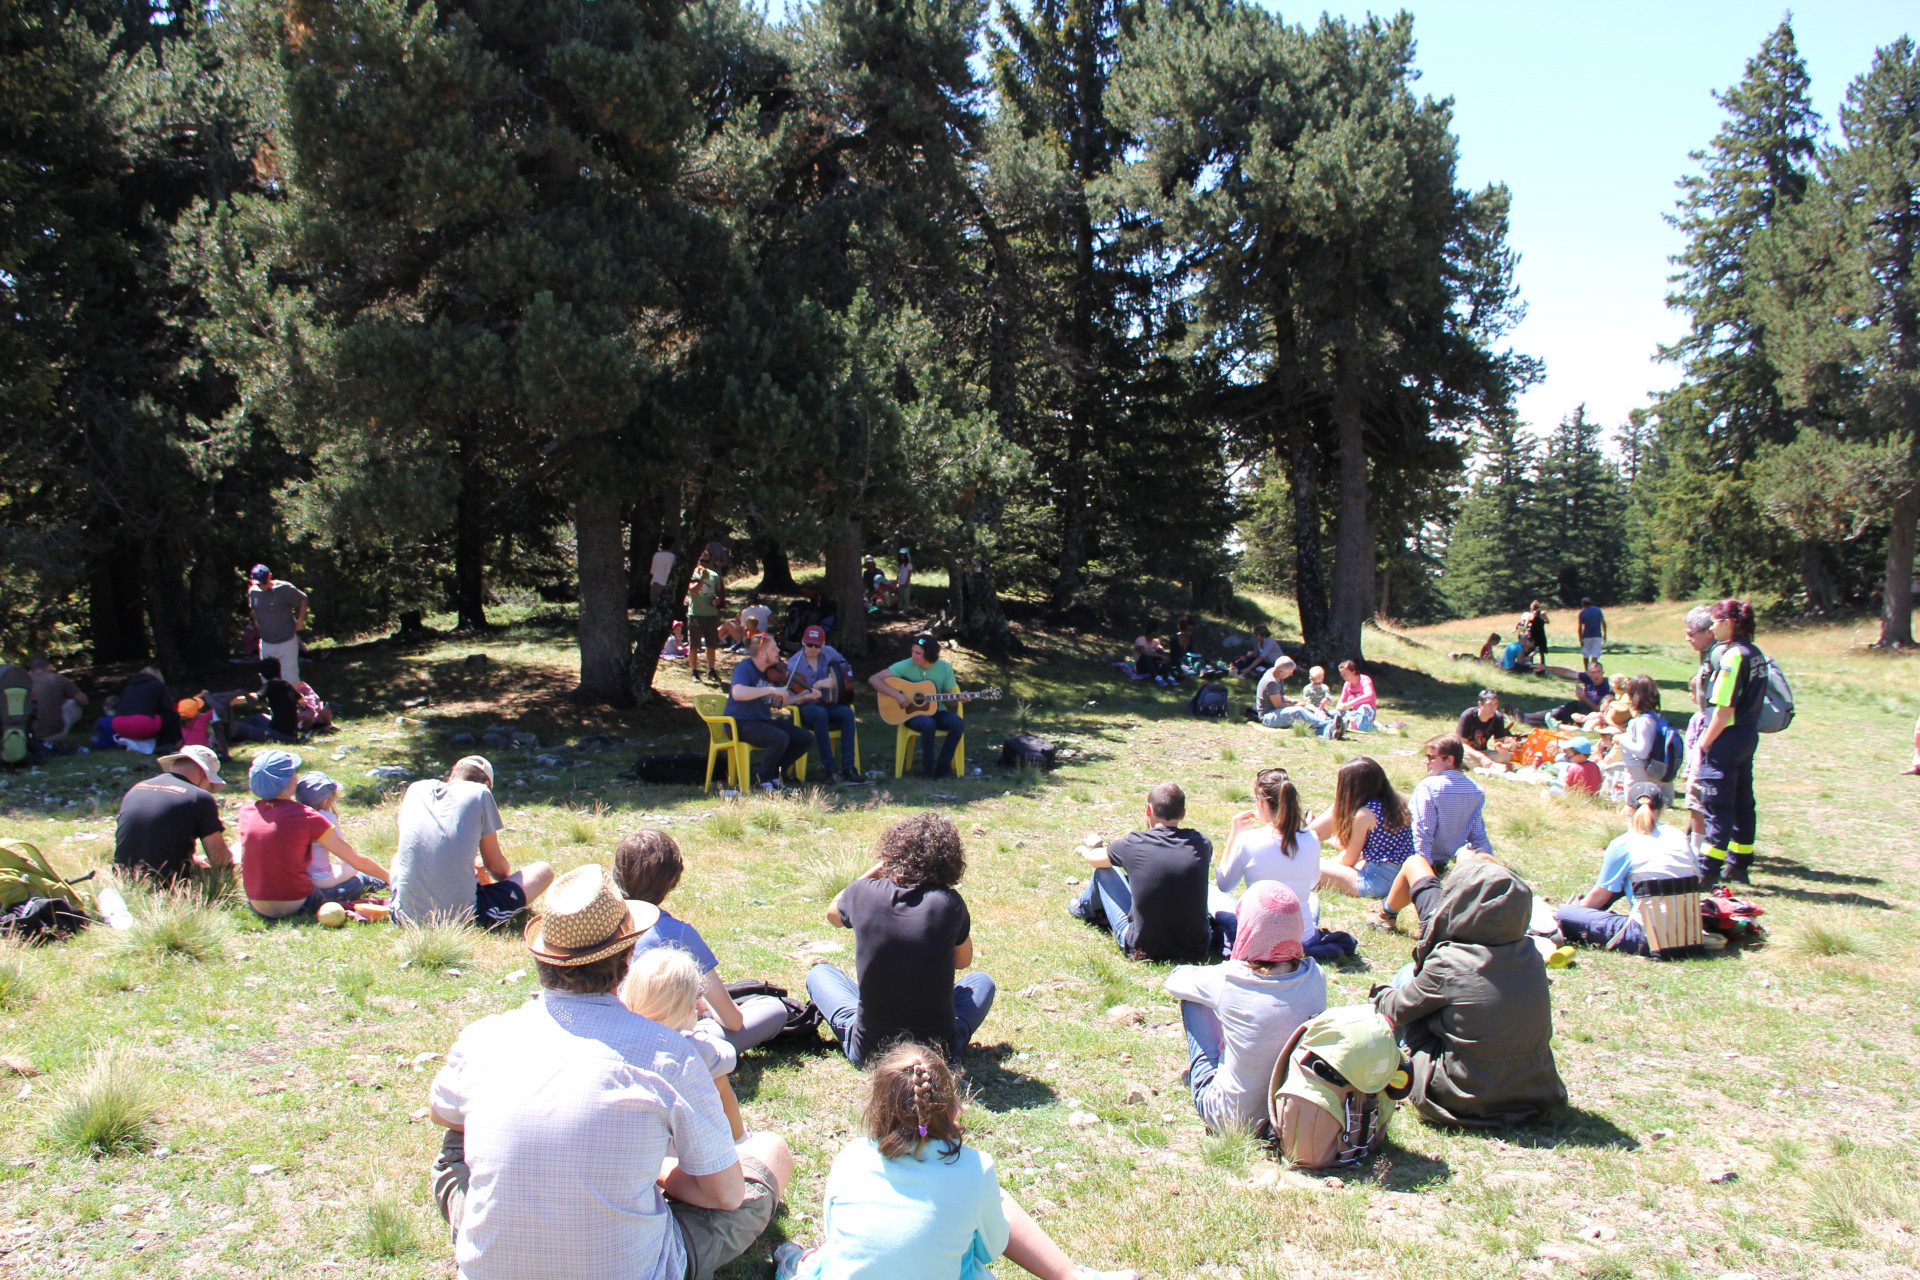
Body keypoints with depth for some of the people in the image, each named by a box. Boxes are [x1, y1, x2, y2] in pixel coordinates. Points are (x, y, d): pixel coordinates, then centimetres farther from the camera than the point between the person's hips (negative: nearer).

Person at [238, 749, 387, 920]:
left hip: (257, 909, 6)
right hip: (298, 905, -6)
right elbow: (358, 861, -10)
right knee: (361, 881, 17)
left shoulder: (245, 811, -3)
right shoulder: (305, 816, -16)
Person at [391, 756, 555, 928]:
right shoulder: (480, 793, -1)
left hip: (406, 916, 5)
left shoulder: (416, 788, 10)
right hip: (462, 919, -5)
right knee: (544, 871, 10)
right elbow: (496, 866, 8)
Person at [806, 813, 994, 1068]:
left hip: (867, 1053, 1)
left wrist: (876, 870, 14)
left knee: (819, 971, 27)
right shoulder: (949, 903, -14)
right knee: (981, 981, 30)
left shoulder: (863, 893, -11)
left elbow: (833, 915, 15)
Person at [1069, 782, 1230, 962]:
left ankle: (1085, 908, 50)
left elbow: (1094, 859, 9)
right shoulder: (1201, 844, -7)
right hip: (1197, 952, 2)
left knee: (1104, 871, 16)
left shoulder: (1133, 844, -13)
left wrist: (1085, 851, 36)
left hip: (1143, 950, -2)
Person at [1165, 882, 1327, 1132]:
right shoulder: (1315, 977, -16)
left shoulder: (1226, 981, -24)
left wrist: (1203, 973, 20)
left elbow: (1175, 980, -2)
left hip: (1232, 1119, -4)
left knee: (1191, 997, 9)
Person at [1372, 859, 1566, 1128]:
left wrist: (1381, 996, 20)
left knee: (1407, 976, 7)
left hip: (1466, 1102, -5)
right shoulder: (1531, 954, -7)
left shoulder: (1447, 964, -21)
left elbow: (1400, 1009, -3)